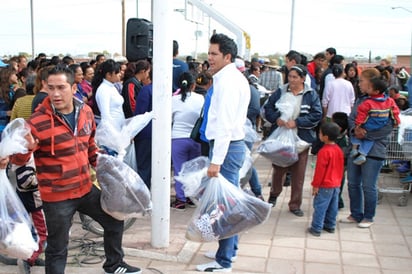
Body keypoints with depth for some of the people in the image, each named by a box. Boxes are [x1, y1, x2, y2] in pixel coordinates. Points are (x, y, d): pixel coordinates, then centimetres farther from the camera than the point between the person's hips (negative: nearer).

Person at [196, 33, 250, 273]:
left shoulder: (227, 81, -16)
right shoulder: (236, 77, 15)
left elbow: (224, 125, -23)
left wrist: (216, 161, -25)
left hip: (227, 146, -11)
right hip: (234, 144, 11)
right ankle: (230, 248, 31)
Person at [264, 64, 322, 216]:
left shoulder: (311, 95, -3)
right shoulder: (280, 93, 3)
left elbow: (317, 115, -10)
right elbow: (268, 108, 3)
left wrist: (297, 122, -19)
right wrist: (276, 119, -16)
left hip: (301, 139, -1)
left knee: (298, 173, 5)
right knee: (278, 169, 13)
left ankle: (295, 205, 19)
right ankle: (274, 194, 40)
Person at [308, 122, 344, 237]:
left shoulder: (324, 151, -22)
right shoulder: (339, 150, 4)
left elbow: (320, 170, -19)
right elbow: (341, 168, 13)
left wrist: (315, 185, -12)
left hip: (325, 186, -8)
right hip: (336, 185, 8)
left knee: (320, 207, -1)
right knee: (332, 207, 16)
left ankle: (316, 228, 3)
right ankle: (330, 226, 26)